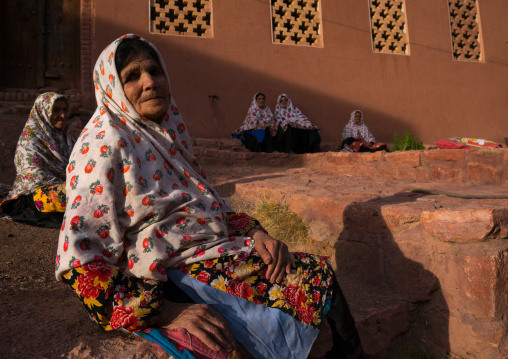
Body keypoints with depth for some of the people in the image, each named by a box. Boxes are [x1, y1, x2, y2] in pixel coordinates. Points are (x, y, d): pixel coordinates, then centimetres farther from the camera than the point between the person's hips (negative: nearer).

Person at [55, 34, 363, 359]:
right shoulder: (104, 146, -13)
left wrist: (255, 233, -1)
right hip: (168, 280, -8)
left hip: (214, 251, 8)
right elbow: (81, 263, -17)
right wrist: (167, 312, -24)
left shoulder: (168, 131, 10)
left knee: (320, 272, -3)